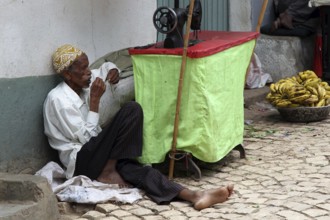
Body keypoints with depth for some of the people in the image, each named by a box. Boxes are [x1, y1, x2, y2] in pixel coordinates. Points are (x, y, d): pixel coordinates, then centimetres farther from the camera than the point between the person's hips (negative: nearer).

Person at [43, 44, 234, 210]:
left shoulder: (82, 84, 11)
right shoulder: (58, 99, -14)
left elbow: (107, 66, 30)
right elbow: (86, 137, -15)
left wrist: (114, 71, 6)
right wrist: (95, 100, -14)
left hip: (95, 155, 8)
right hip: (80, 161, -8)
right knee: (132, 109, -20)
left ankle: (194, 195, -43)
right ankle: (108, 170, -18)